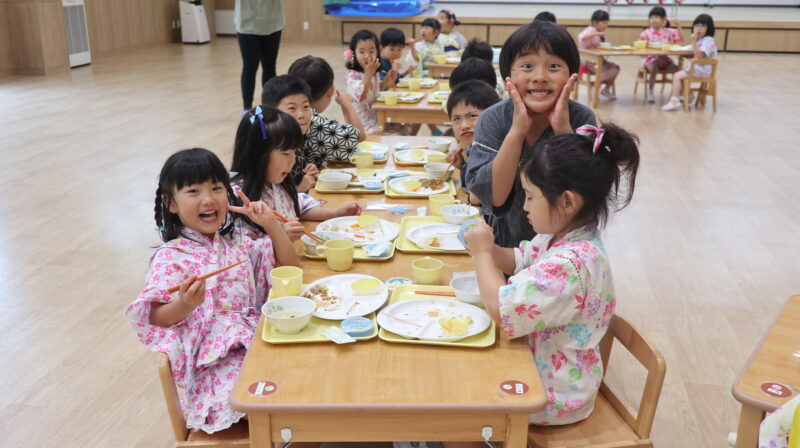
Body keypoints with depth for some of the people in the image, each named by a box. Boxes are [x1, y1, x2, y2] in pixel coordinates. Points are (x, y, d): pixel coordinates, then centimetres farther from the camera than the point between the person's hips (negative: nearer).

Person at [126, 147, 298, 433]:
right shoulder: (170, 257, -7)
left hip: (254, 339, 6)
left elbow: (288, 264, 12)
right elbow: (156, 318, -9)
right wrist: (184, 305, -29)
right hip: (214, 362, -6)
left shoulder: (237, 242, 10)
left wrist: (272, 224, -1)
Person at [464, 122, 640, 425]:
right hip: (537, 362, 9)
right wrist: (487, 248, -6)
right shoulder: (562, 236, -3)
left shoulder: (570, 264, -34)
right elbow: (520, 260, 15)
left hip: (553, 394, -9)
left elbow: (500, 308, -33)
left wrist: (482, 253, -19)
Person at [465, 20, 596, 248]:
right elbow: (493, 197, -18)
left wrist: (564, 130, -23)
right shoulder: (493, 119, -10)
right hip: (503, 241, 0)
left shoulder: (581, 119, -11)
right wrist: (517, 131, -24)